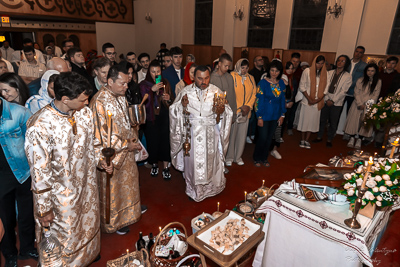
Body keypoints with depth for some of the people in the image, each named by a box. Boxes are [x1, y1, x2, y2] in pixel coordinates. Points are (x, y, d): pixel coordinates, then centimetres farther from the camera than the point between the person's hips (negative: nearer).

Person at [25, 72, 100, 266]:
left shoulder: (85, 113, -11)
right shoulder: (40, 126, -28)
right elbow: (40, 171, -20)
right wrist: (44, 208, -11)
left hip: (87, 185, 6)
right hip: (61, 194, -6)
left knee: (89, 226, 29)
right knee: (66, 237, 19)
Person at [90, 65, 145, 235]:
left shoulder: (120, 96, 1)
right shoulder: (100, 102, -27)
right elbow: (103, 135, -26)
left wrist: (131, 136, -1)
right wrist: (126, 145, -20)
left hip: (125, 149, 8)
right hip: (110, 154, -8)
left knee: (128, 179, 25)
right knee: (112, 188, 11)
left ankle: (130, 208, 51)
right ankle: (112, 223, 34)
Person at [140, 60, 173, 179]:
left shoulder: (165, 83, 9)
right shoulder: (144, 84, 1)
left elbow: (172, 99, 16)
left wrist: (169, 98, -6)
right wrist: (152, 90, -19)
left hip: (165, 117, 1)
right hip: (151, 117, -1)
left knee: (165, 140, -3)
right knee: (153, 141, 1)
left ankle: (166, 167, 11)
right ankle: (154, 164, 25)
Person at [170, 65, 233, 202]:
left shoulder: (216, 92, -1)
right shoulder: (186, 92, -2)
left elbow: (227, 112, 3)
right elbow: (175, 111, 2)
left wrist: (222, 110, -20)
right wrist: (182, 106, -19)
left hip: (211, 134, 0)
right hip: (192, 133, 0)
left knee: (211, 161, 10)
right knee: (193, 161, 8)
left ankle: (211, 187, 35)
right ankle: (193, 189, 31)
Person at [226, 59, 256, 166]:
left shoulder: (251, 78, 10)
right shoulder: (232, 76, -6)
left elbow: (254, 94, 11)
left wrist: (248, 106, -5)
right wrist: (240, 107, -12)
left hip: (246, 112, 5)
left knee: (242, 135, 9)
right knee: (231, 134, 2)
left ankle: (238, 157, 23)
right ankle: (229, 157, 16)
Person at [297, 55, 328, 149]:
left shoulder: (324, 73, 6)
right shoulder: (307, 71, -3)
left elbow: (325, 88, 5)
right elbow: (302, 86, -5)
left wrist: (319, 99, -10)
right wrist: (309, 98, -13)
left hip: (318, 102, 3)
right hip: (307, 101, -3)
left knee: (313, 121, 6)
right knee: (305, 120, 3)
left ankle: (307, 140, 16)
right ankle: (302, 140, 16)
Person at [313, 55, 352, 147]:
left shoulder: (348, 76, -2)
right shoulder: (330, 72, 6)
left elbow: (343, 91, -7)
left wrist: (333, 101, -13)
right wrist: (327, 99, -8)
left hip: (337, 103, -2)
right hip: (326, 101, 2)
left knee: (333, 123, 5)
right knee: (322, 120, 9)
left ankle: (329, 139, 19)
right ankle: (319, 137, 23)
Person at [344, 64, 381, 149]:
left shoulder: (378, 82, 2)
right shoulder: (360, 80, 2)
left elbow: (375, 95, -1)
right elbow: (356, 93, -2)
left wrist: (366, 105, -12)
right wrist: (360, 104, -12)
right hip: (358, 105, 0)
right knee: (354, 121, -1)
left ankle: (359, 140, 8)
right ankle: (352, 138, 11)